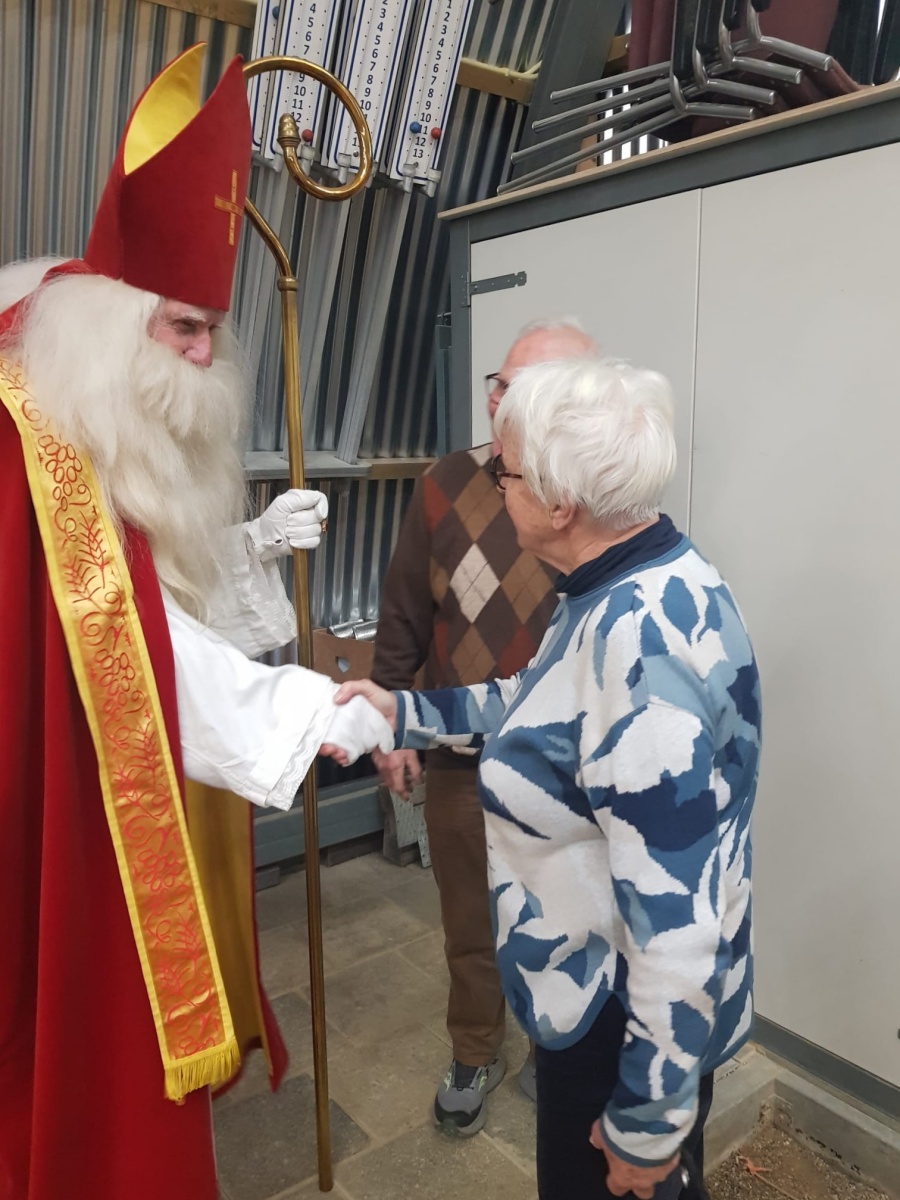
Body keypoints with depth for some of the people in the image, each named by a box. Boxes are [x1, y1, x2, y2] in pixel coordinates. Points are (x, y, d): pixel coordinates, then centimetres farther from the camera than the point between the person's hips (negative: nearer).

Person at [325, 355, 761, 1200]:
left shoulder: (639, 641, -34)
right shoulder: (628, 590, -3)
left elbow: (675, 915, -30)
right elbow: (537, 705, 13)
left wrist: (649, 1120, -19)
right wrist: (403, 713, 9)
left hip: (627, 1020, -9)